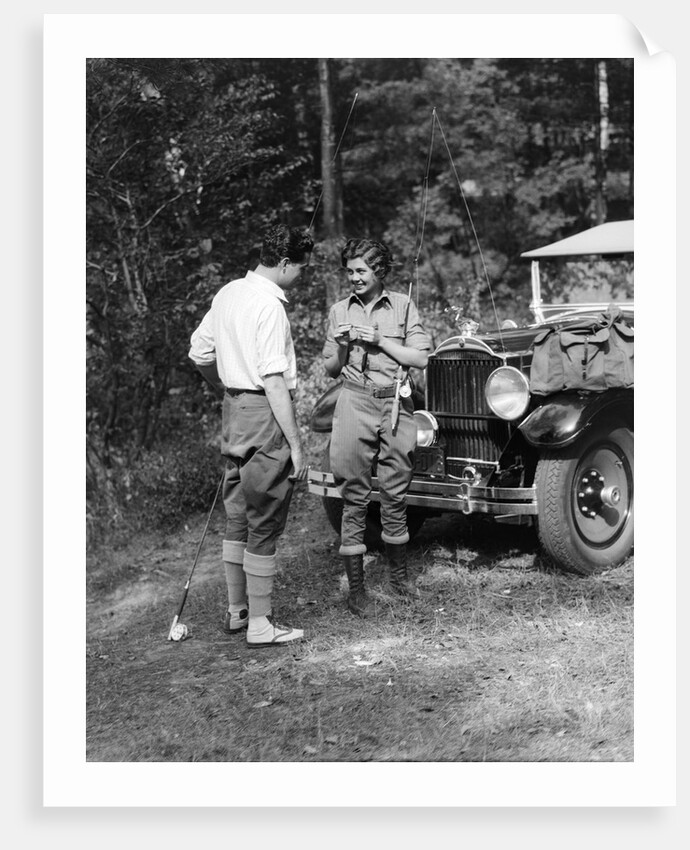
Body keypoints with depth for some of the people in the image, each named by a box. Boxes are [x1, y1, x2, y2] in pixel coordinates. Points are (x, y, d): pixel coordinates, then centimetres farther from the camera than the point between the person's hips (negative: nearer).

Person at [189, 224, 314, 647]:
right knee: (264, 526, -1)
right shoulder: (269, 305, -17)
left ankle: (236, 611, 27)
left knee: (237, 519, 17)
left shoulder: (228, 293, 9)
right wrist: (296, 445, -20)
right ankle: (260, 624, 7)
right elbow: (275, 381, -22)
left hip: (234, 409, 9)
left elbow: (200, 354, 16)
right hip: (265, 415, -9)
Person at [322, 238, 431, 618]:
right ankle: (355, 587, 5)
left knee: (395, 493, 8)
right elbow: (331, 370, 11)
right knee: (354, 497, 0)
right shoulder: (339, 311, 9)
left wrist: (380, 340, -9)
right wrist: (341, 345, -8)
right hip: (354, 404, 0)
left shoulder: (403, 306, 5)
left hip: (395, 404, 0)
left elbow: (421, 358, -1)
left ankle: (398, 570, 28)